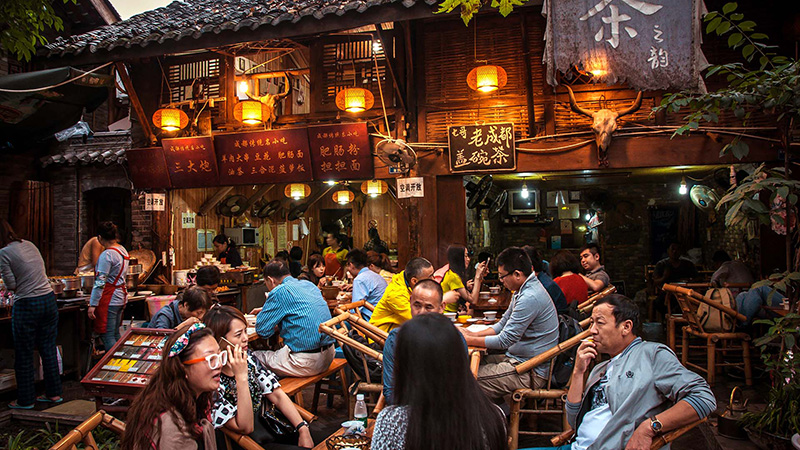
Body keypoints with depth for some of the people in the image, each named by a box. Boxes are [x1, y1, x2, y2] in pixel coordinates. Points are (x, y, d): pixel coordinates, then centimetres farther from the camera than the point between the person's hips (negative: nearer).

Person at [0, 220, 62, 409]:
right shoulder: (29, 244, 9)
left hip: (27, 306, -6)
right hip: (49, 300, 6)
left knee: (24, 356, 8)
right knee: (48, 350, 15)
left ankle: (25, 400, 19)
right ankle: (54, 393, 24)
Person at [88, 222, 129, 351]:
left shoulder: (107, 255, -16)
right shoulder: (123, 250, 9)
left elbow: (100, 282, -18)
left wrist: (92, 304, -15)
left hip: (109, 300, -9)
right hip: (121, 297, 9)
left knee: (107, 336, -3)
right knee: (115, 334, 16)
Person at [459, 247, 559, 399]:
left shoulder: (530, 298, -25)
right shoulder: (523, 291, 8)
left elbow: (504, 340, -22)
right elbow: (504, 324, 16)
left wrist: (468, 340, -12)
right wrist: (473, 334, 4)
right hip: (519, 359, 10)